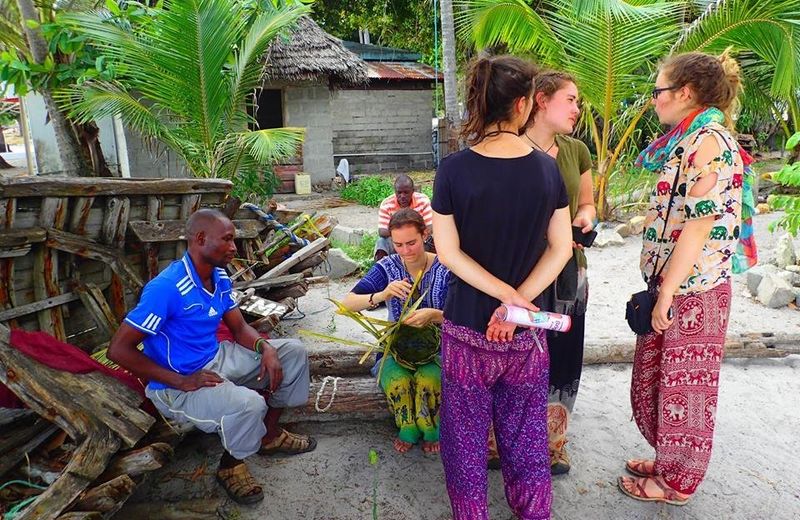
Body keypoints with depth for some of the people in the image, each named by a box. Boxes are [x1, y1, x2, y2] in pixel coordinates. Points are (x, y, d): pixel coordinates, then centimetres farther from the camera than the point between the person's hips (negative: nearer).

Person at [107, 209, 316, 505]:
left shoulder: (220, 278, 1)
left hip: (216, 360, 9)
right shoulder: (166, 288, -25)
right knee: (248, 405, -34)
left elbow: (240, 329, 9)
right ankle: (231, 466, 1)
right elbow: (118, 350, -23)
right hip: (178, 386, -8)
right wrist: (181, 381, -25)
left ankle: (270, 435, 20)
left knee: (293, 352, 5)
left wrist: (267, 348, -12)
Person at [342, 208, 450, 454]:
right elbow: (348, 303, -15)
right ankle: (408, 430, 3)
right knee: (396, 381, -29)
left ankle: (432, 431, 2)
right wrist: (381, 296, -35)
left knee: (428, 381, -31)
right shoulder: (388, 267, -7)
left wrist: (434, 315, -39)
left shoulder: (444, 270, -11)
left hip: (436, 348, -1)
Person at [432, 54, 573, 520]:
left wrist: (506, 293, -10)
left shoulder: (454, 170, -12)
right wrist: (519, 301, -9)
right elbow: (561, 247, -4)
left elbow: (448, 252, -12)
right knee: (526, 428, 21)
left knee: (467, 430, 17)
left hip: (468, 327, -2)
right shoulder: (547, 168, -5)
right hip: (527, 332, 2)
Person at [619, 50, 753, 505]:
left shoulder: (709, 142, -17)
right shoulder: (691, 140, 13)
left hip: (692, 290, -9)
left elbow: (699, 226, -22)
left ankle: (678, 482, 26)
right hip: (673, 284, 9)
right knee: (654, 377, 19)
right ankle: (669, 460, 39)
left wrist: (666, 294, -19)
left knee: (683, 386, 7)